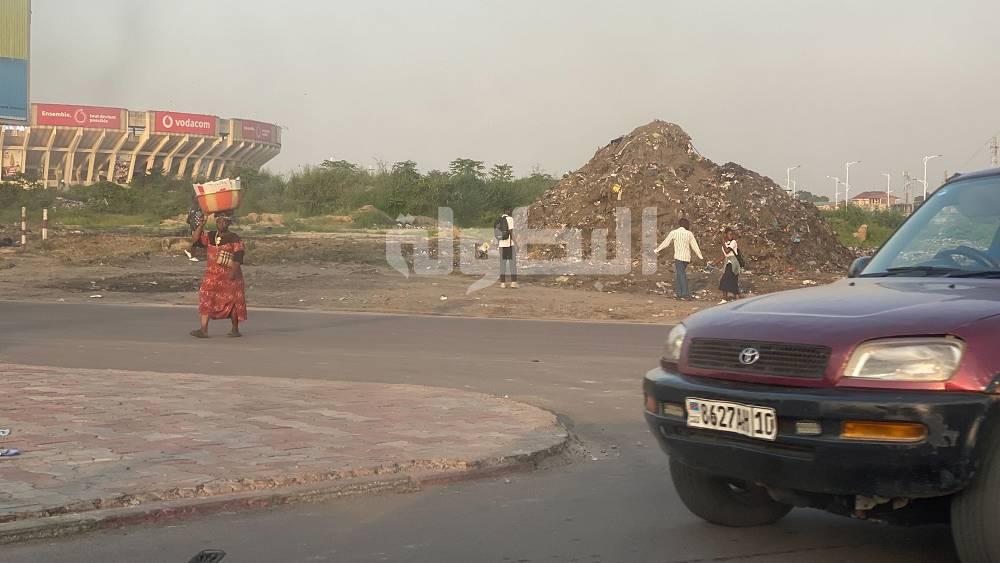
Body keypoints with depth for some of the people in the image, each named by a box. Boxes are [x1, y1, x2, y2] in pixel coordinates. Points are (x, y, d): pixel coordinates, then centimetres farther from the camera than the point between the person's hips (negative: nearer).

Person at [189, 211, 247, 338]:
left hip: (229, 276, -4)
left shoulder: (234, 239, -5)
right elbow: (195, 239, 3)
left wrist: (233, 271, -21)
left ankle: (235, 329, 20)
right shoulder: (210, 236, 10)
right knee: (206, 299, -9)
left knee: (232, 301, 4)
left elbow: (239, 256, -12)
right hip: (212, 275, 4)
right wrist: (200, 226, -7)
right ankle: (203, 329, -13)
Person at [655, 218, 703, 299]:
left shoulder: (674, 233, -3)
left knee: (681, 275, -5)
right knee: (680, 274, 15)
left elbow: (666, 242, 3)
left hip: (678, 257, -4)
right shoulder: (689, 234, 4)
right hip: (687, 257, 4)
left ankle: (685, 293, -12)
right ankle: (678, 292, 14)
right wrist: (700, 256, 18)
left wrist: (657, 249, 16)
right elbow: (694, 246, 8)